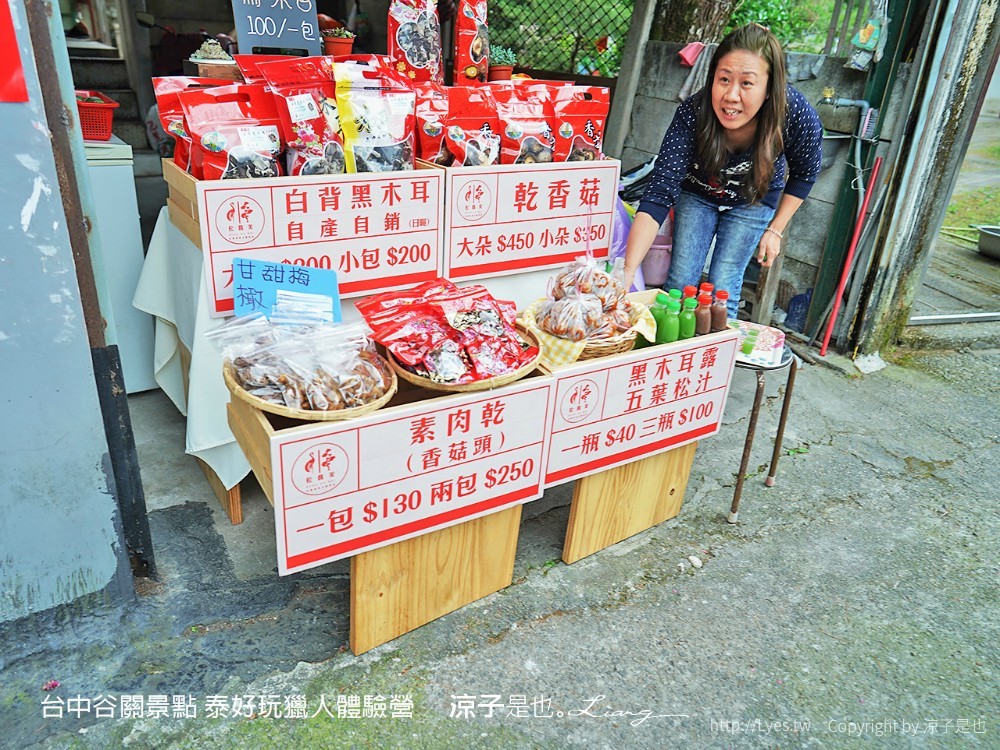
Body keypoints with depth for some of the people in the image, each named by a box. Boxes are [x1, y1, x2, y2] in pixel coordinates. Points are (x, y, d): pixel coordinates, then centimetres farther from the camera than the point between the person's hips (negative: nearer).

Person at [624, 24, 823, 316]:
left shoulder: (796, 114, -32)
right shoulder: (692, 113, -35)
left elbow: (804, 174, -9)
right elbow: (659, 194, -41)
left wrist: (775, 229, -8)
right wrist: (627, 271, -52)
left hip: (754, 202, 0)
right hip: (698, 192, 0)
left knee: (723, 289, -7)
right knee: (679, 283, -3)